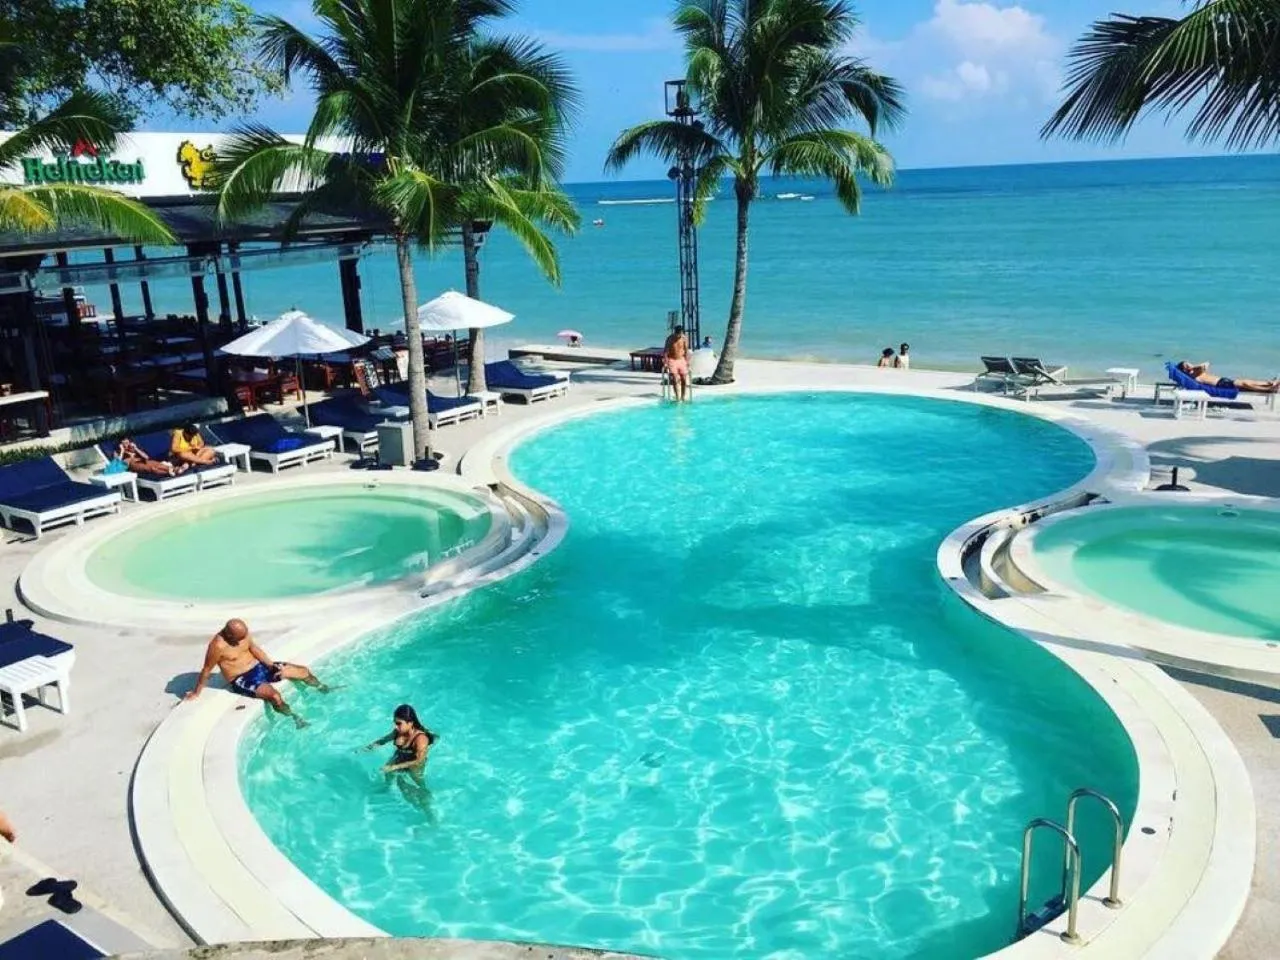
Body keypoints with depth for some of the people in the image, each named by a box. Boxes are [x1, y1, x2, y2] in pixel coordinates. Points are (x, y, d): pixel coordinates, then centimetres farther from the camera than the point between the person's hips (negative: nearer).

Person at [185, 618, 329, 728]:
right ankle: (295, 719, -13)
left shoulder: (243, 632, -7)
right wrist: (196, 693, -5)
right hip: (242, 680, -7)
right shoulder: (218, 646, -26)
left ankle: (323, 689, 32)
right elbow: (206, 670, -15)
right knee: (274, 695, -35)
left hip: (259, 666, 7)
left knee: (303, 671, 4)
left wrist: (271, 665, -1)